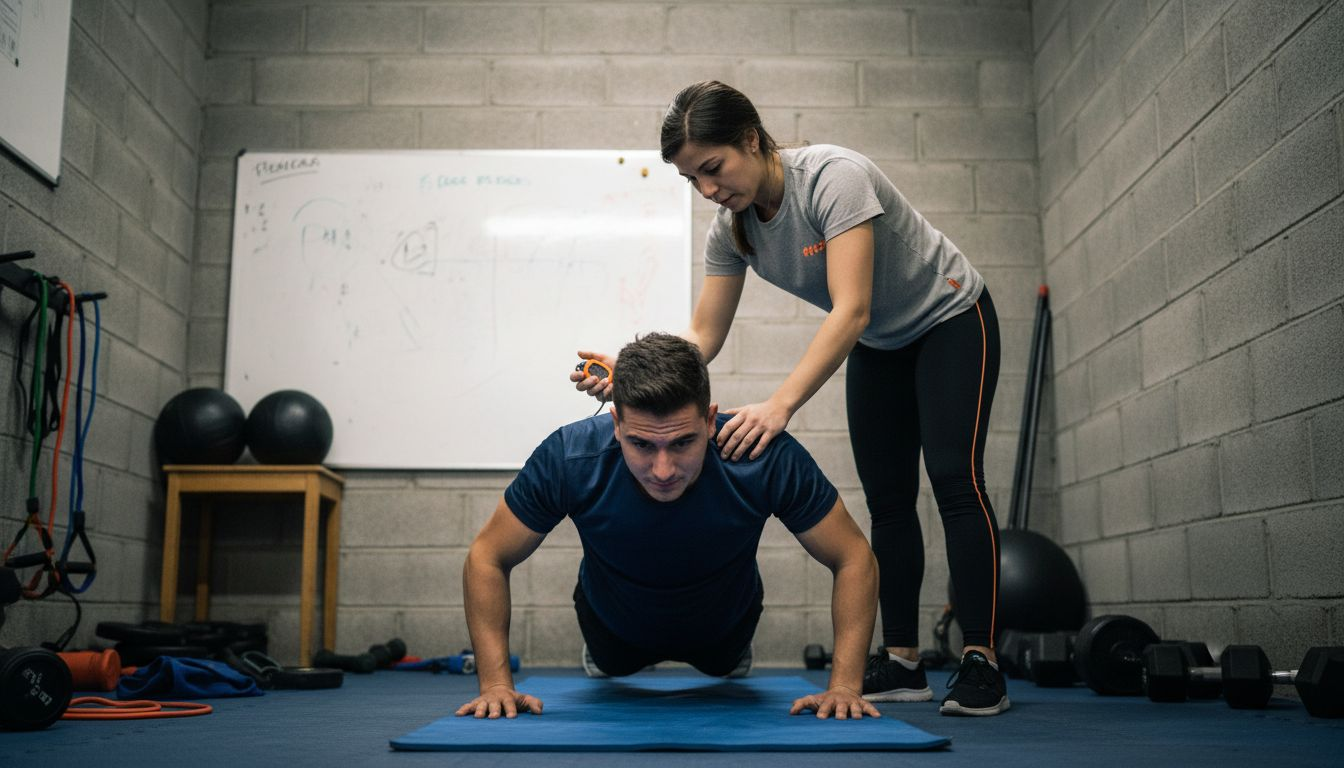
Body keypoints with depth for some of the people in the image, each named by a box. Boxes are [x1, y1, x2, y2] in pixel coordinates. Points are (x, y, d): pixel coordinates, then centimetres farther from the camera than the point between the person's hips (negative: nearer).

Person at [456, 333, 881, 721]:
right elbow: (487, 559, -24)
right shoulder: (569, 460, -39)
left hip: (724, 624, 0)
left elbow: (855, 559, -27)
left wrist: (844, 685, -34)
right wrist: (496, 684, -31)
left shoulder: (768, 460, -40)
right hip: (613, 626, 0)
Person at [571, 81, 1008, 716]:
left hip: (949, 319, -6)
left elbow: (851, 311, -42)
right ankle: (902, 661, 7)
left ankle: (980, 663, -12)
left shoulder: (833, 177, -34)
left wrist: (780, 405, -51)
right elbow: (703, 338, -12)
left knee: (953, 476, -16)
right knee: (887, 497, 2)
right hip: (881, 347, 6)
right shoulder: (731, 228, -13)